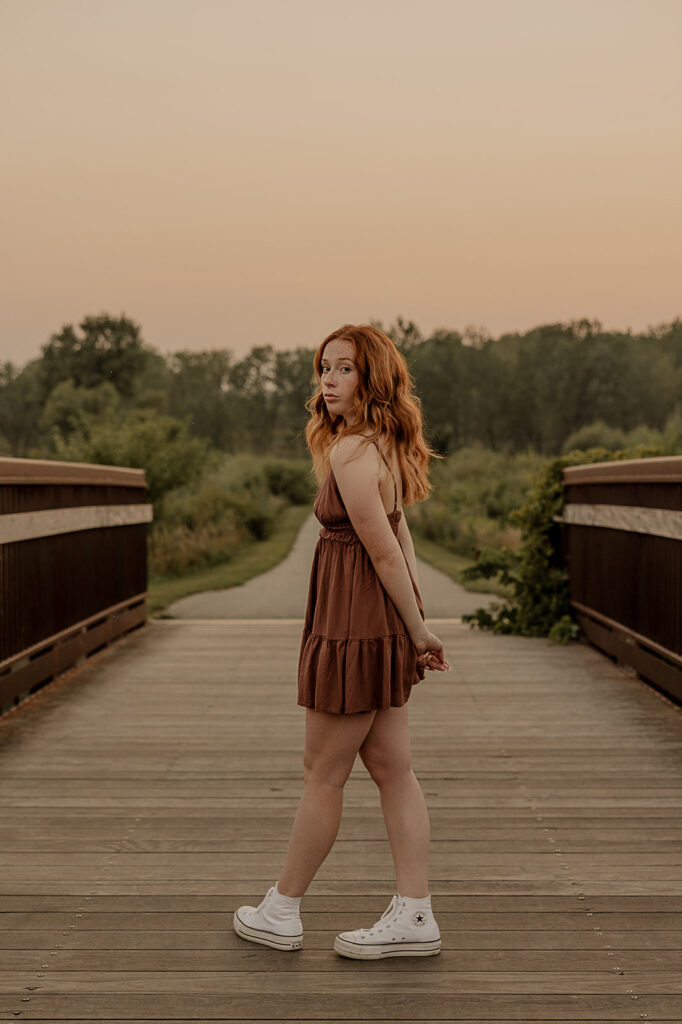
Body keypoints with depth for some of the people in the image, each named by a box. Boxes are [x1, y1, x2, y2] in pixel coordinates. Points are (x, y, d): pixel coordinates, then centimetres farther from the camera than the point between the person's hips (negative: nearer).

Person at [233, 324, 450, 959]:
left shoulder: (350, 454, -20)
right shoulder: (381, 443, 11)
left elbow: (384, 552, -19)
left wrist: (417, 631, -8)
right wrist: (417, 628, 16)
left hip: (355, 622, -9)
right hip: (383, 622, 9)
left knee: (323, 774, 4)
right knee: (391, 768, 10)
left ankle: (280, 912, 20)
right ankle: (414, 917, 13)